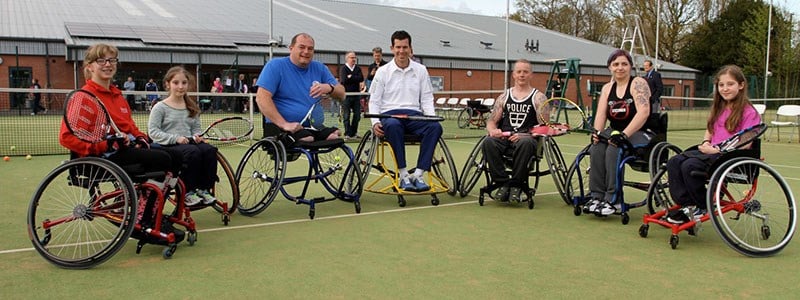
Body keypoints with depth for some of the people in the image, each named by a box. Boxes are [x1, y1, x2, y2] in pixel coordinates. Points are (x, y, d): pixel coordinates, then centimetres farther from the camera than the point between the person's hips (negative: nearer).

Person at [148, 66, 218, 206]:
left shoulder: (192, 107, 17)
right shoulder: (160, 107, 0)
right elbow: (153, 131, -8)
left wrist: (196, 136, -3)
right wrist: (175, 138, -19)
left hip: (189, 142, 5)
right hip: (168, 147, -5)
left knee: (210, 150, -25)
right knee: (193, 152, -35)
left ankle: (204, 189, -15)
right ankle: (188, 192, -21)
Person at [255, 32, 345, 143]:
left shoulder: (319, 68, 14)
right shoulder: (275, 66, 0)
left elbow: (341, 94, 12)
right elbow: (261, 98, -10)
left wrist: (329, 88, -13)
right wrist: (284, 124, -22)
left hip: (312, 126, 5)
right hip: (279, 127, -5)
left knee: (334, 135, -25)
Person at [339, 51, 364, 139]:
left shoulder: (358, 69, 12)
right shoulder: (343, 69, 0)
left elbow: (361, 79, -5)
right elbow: (344, 80, -16)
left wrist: (351, 77, -8)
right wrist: (355, 78, -10)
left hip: (356, 95, 4)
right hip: (346, 95, -4)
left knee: (357, 115, 4)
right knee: (346, 115, -2)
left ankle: (353, 133, 15)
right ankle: (347, 133, 5)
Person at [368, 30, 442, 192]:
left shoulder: (421, 70, 16)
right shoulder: (383, 71, 10)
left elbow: (427, 98, 15)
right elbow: (374, 101, 8)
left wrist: (432, 117, -4)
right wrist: (375, 122, -10)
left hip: (414, 114, 2)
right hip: (389, 114, -2)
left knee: (435, 127, -30)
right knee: (393, 125, -40)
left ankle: (419, 175, -30)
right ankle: (403, 175, -33)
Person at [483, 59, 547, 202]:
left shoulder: (538, 98, 10)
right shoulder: (504, 97, 19)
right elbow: (491, 121, 16)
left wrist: (523, 135, -17)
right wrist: (493, 130, -9)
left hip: (526, 138, -2)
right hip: (504, 137, 3)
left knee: (524, 143, -38)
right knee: (488, 142, -30)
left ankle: (516, 185, -22)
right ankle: (503, 183, -20)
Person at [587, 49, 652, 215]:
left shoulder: (638, 83, -6)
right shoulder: (607, 88, 11)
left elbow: (643, 112, -20)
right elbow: (601, 114, 0)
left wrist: (624, 134, -29)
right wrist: (597, 132, -20)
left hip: (639, 133, -5)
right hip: (615, 131, 5)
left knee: (613, 150, -32)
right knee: (596, 149, -25)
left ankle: (613, 199, -25)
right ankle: (597, 196, -22)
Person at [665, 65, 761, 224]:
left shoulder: (748, 112, -6)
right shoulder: (718, 109, 18)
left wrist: (717, 149, -19)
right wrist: (706, 143, 1)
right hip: (711, 151, 7)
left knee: (690, 166, -30)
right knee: (673, 162, -17)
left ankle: (702, 207, -10)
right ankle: (686, 205, -16)